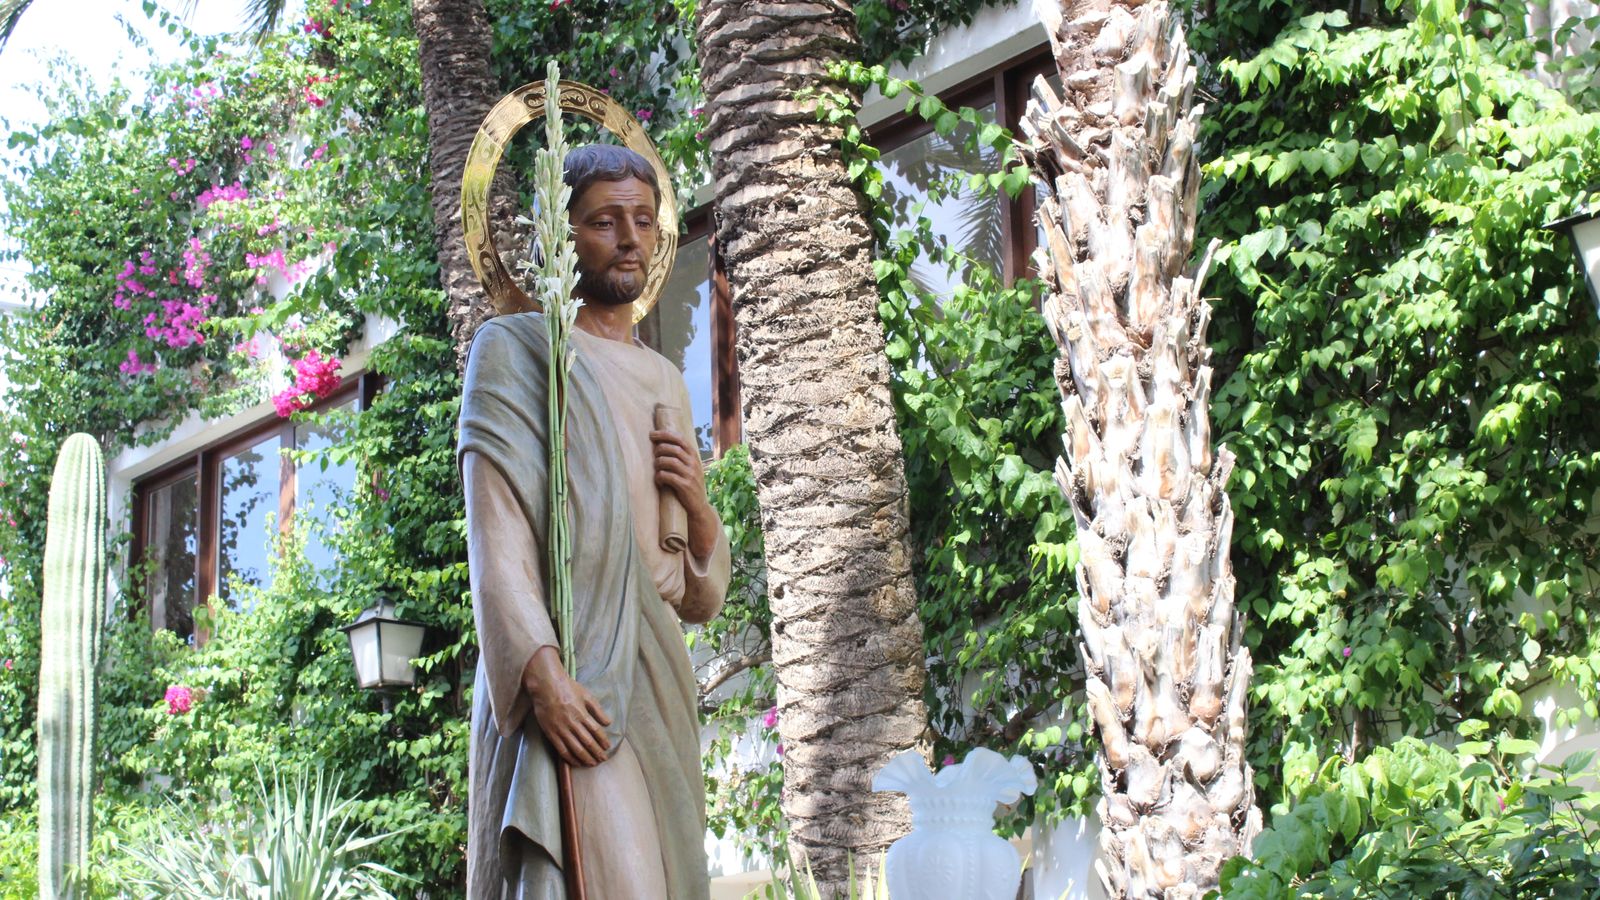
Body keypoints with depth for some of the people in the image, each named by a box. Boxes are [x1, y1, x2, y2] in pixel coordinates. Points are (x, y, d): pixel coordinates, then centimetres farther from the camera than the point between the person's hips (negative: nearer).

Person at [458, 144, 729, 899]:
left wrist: (699, 508, 0)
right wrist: (541, 670, -21)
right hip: (565, 676, -6)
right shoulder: (516, 349, 6)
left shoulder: (666, 383, 22)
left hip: (655, 679, 6)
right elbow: (495, 533, -7)